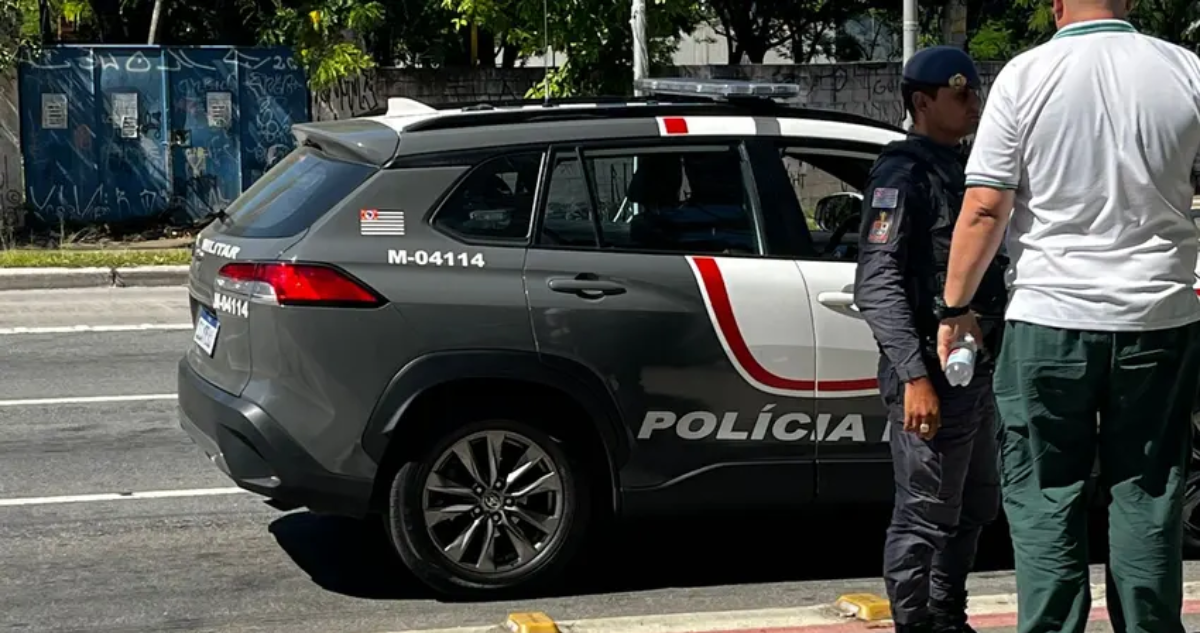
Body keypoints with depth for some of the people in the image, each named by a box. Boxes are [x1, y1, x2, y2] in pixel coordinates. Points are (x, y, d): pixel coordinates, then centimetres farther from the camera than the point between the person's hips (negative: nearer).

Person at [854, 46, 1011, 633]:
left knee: (974, 508, 17)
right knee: (924, 517, -4)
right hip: (931, 369, -9)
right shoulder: (903, 174, -10)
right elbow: (877, 284, -18)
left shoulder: (958, 169, 18)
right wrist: (914, 375, -24)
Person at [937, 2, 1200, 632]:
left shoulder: (1025, 75, -6)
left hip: (1050, 320, -2)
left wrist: (954, 307, 0)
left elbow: (984, 207, -9)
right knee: (1146, 499, 10)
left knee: (1044, 497, 7)